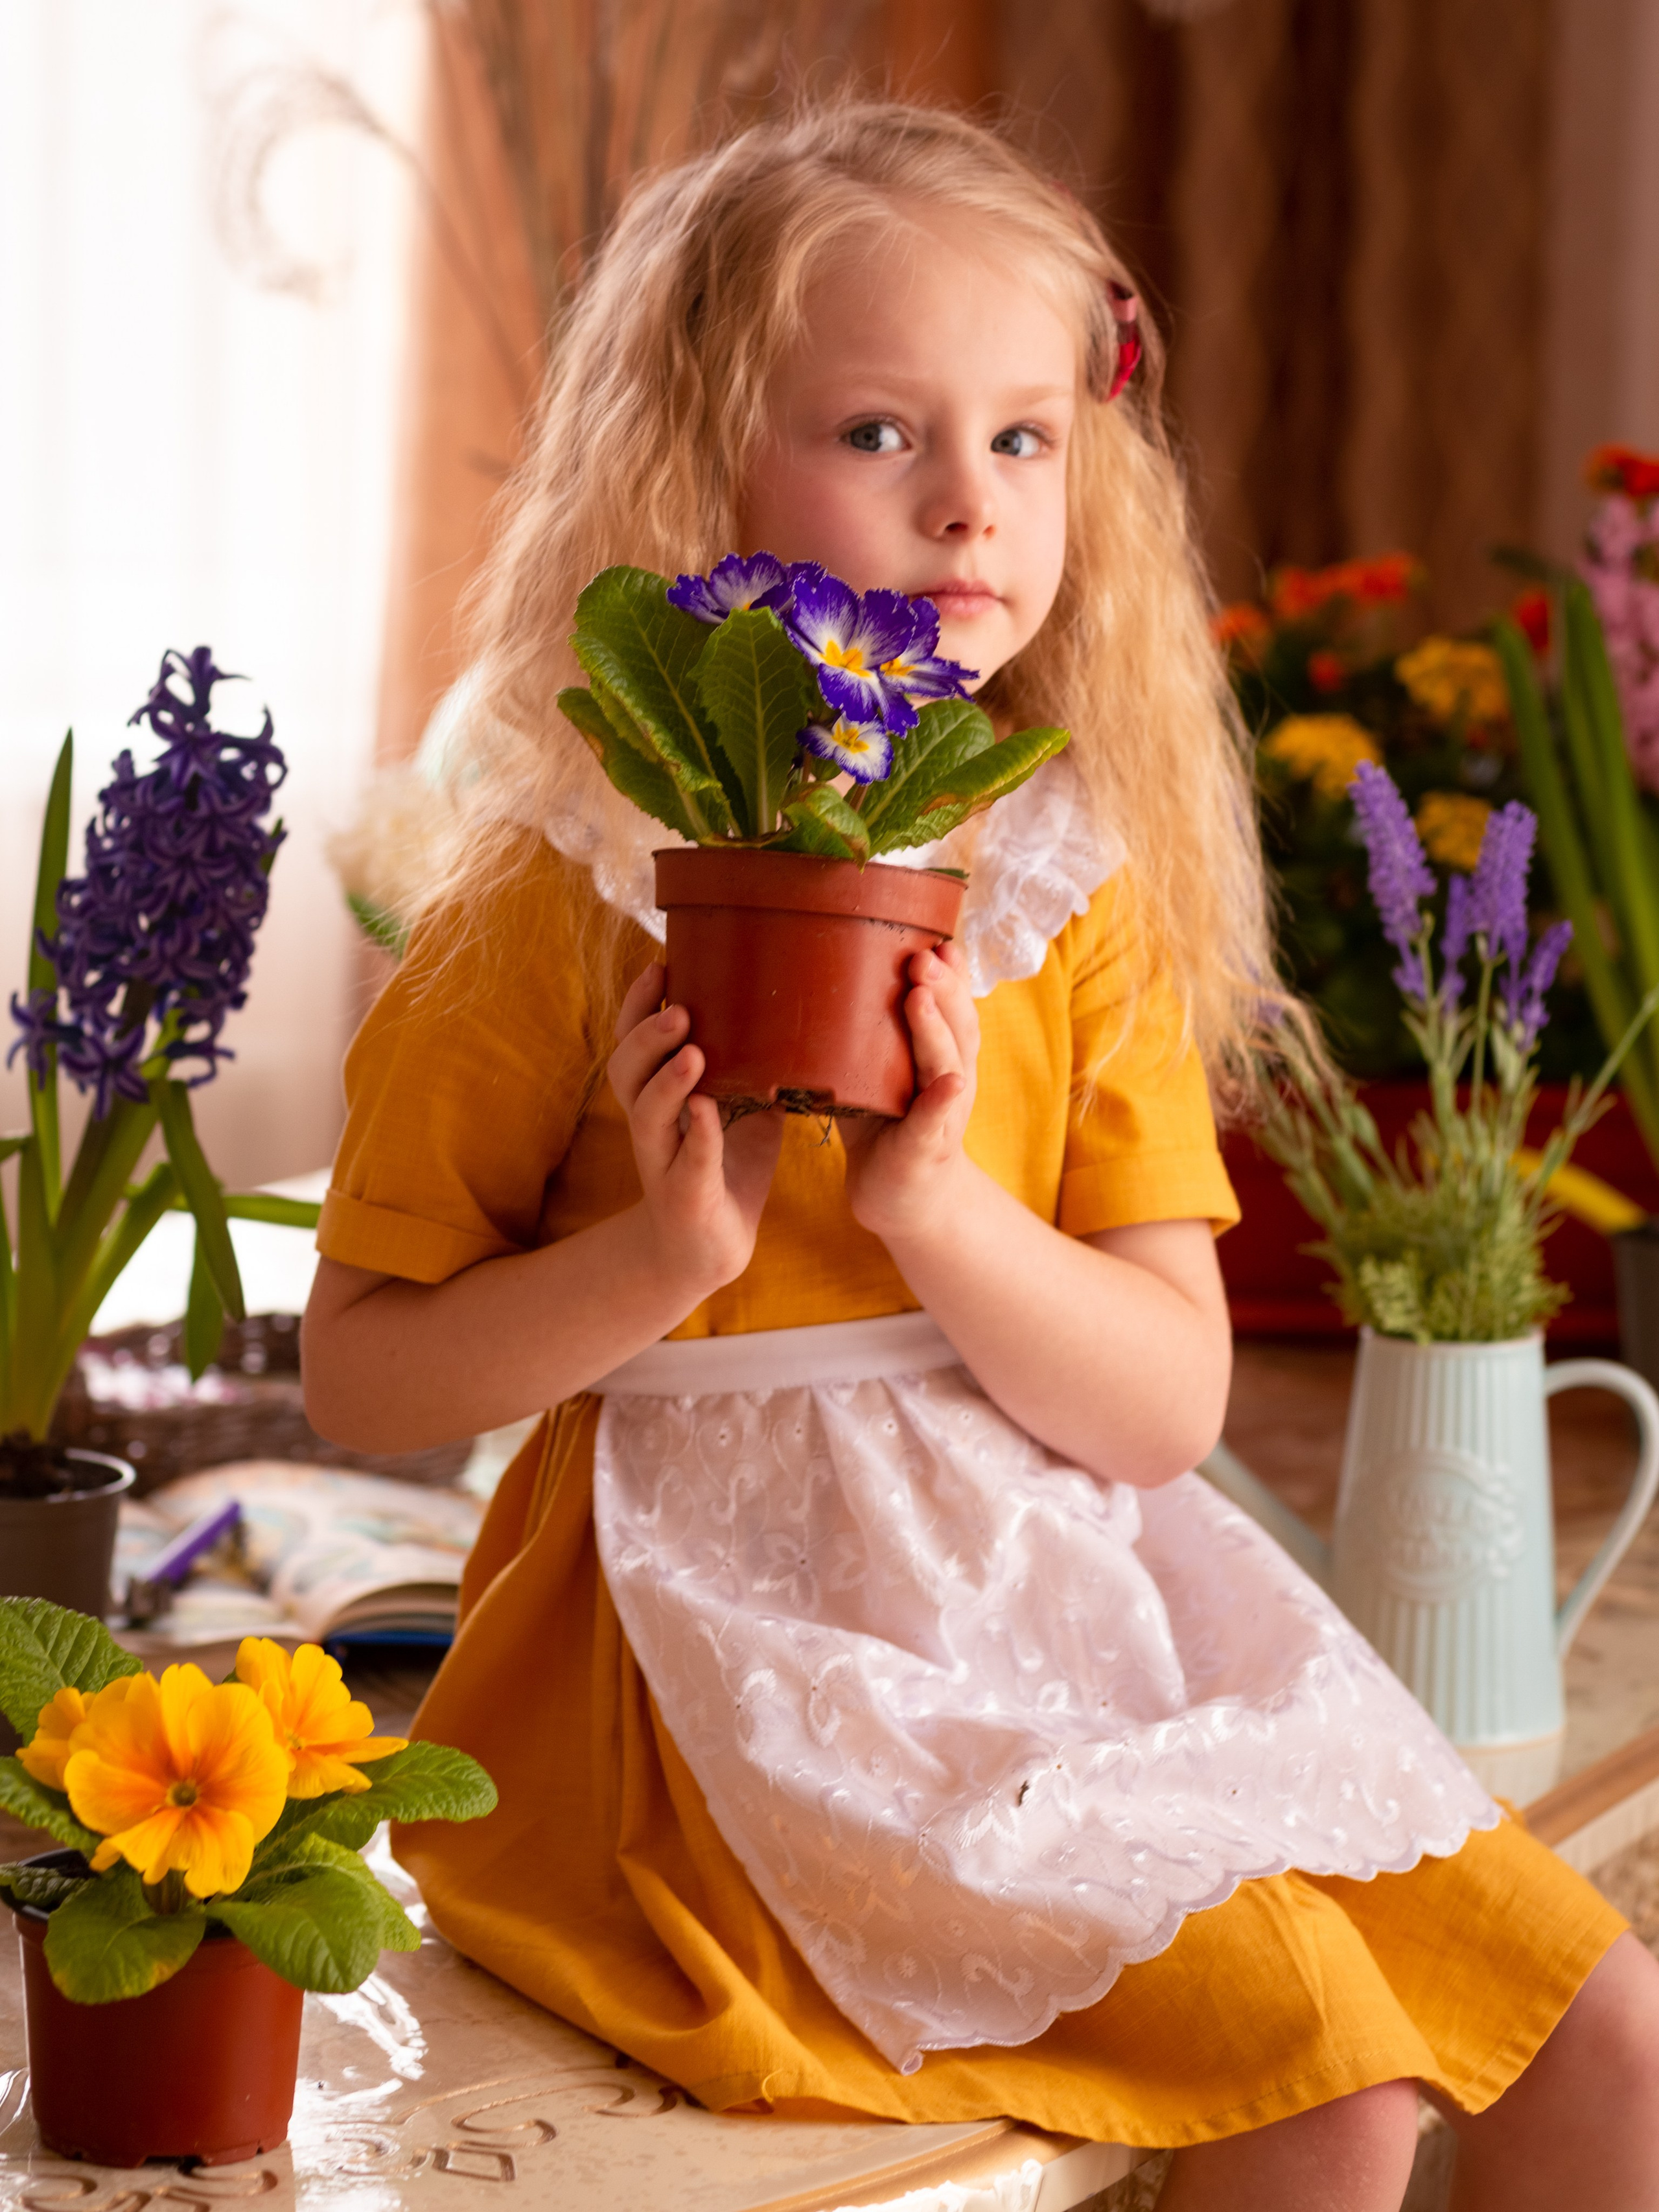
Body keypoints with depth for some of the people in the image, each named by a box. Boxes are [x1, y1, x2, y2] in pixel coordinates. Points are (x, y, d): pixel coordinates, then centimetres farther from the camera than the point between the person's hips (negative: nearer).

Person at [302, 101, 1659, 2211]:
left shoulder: (1091, 900, 4)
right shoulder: (559, 908, -8)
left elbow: (1169, 1405, -1)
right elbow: (356, 1369, -4)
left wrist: (938, 1206, -19)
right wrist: (668, 1257, -20)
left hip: (1075, 1613, 6)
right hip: (746, 1646, -5)